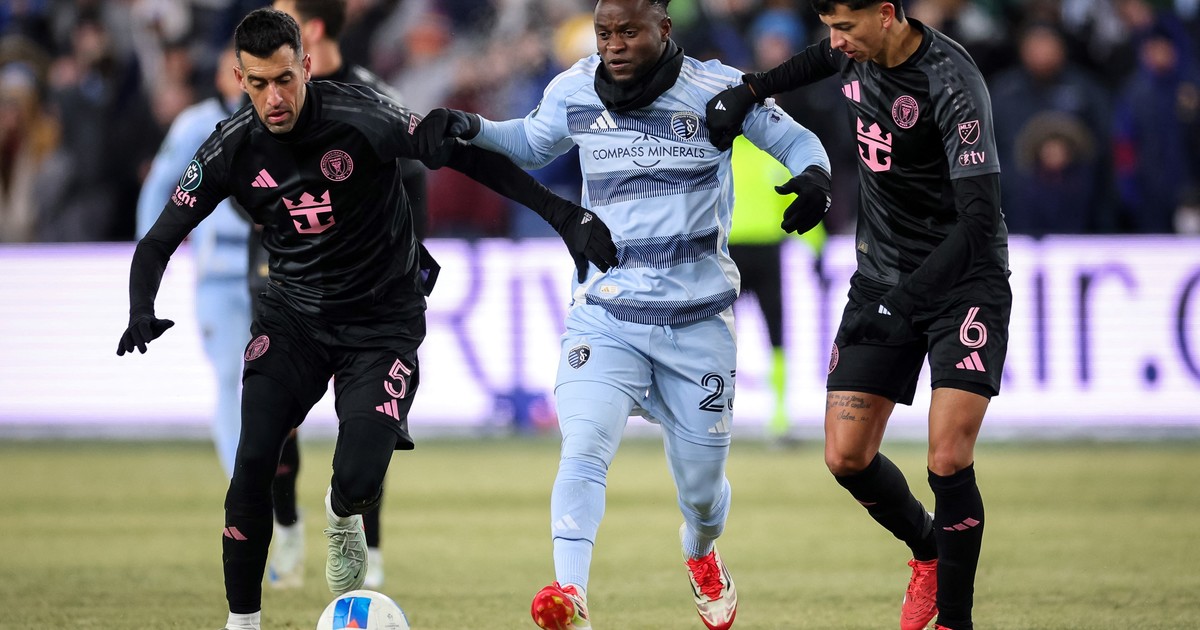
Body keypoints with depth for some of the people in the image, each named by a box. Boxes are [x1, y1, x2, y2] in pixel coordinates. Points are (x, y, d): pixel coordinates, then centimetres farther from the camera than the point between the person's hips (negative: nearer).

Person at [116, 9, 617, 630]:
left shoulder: (362, 118, -21)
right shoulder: (233, 147, -10)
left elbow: (464, 155, -15)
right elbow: (159, 241, -4)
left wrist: (564, 215, -19)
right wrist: (142, 314, -23)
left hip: (383, 318, -3)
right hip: (292, 316, 3)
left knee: (358, 479, -16)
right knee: (252, 466, -13)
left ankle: (341, 516, 23)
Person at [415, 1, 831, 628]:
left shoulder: (717, 90, -7)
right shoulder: (573, 91, 1)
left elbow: (796, 141, 2)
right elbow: (530, 143, 21)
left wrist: (812, 177, -21)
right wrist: (469, 129, 2)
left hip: (699, 321, 0)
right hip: (605, 313, 0)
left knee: (701, 490, 12)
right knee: (585, 446, -26)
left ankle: (701, 555, 48)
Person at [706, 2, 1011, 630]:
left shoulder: (951, 85, -26)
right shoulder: (857, 50, -3)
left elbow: (979, 218, -32)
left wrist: (902, 304, -37)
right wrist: (749, 90, 15)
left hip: (963, 279, -7)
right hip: (882, 280, 7)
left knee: (948, 462, -17)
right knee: (846, 458, 1)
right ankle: (927, 552, 28)